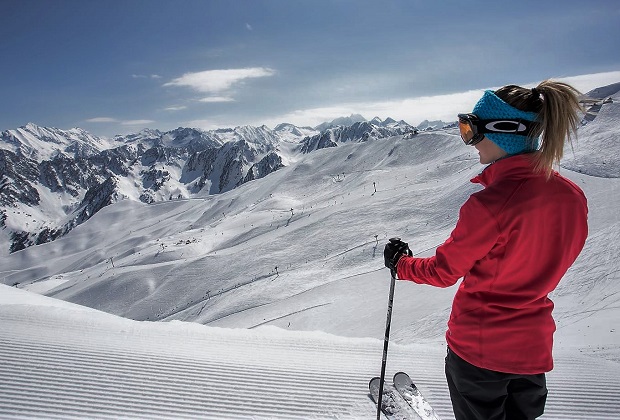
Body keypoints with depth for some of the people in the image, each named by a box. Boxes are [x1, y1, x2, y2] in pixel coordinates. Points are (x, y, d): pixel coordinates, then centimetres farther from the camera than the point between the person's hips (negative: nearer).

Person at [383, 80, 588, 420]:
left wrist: (399, 264, 2)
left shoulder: (491, 203, -29)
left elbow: (443, 271, -16)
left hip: (479, 345, -5)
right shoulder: (573, 196, -8)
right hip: (534, 346, 6)